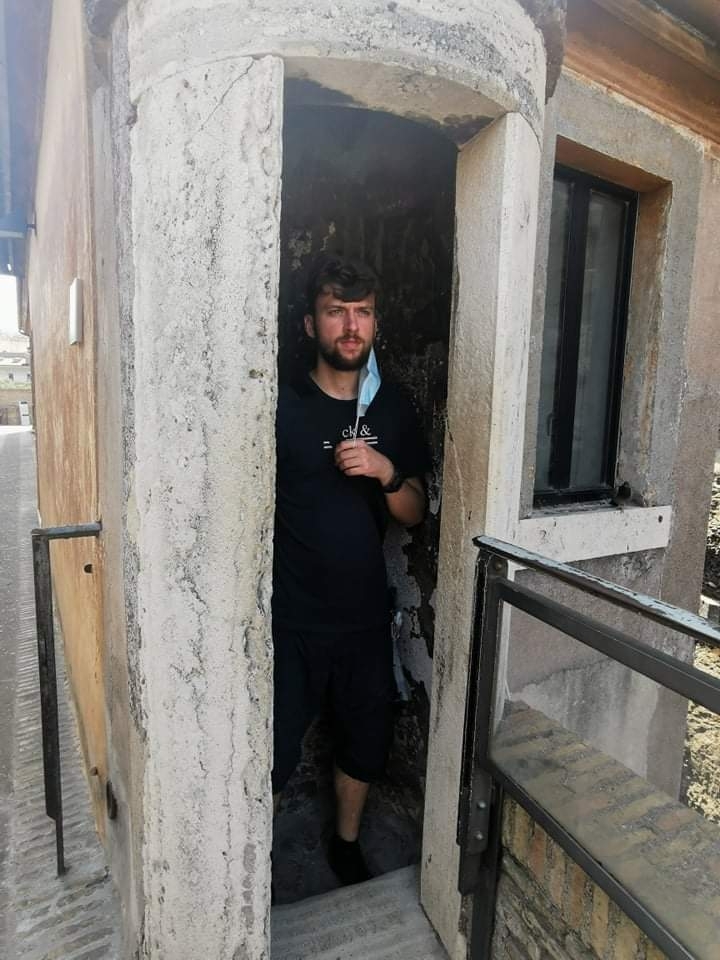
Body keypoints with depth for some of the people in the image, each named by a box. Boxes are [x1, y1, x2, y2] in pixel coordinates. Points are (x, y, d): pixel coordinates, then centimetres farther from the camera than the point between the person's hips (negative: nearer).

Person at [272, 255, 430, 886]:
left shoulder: (394, 409, 2)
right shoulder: (283, 408, -10)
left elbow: (414, 513, 4)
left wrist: (386, 473, -15)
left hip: (366, 614, 4)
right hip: (293, 621, -4)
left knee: (367, 740, 20)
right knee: (276, 752, 8)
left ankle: (347, 845, 48)